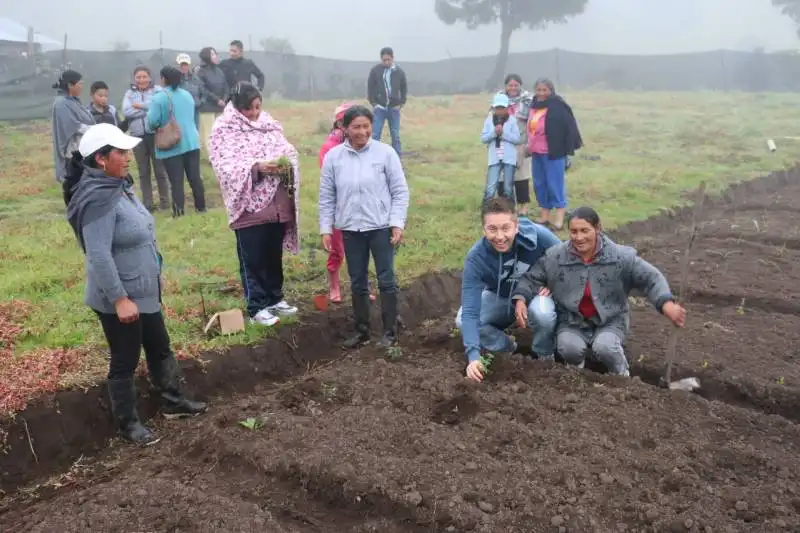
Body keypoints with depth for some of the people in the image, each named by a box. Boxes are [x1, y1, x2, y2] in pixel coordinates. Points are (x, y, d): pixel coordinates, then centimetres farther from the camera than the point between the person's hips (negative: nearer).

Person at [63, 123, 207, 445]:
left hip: (143, 292, 10)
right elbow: (99, 256, -29)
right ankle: (127, 424, 24)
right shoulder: (99, 199, -25)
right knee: (125, 361, 7)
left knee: (160, 348, 21)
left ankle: (173, 402, 38)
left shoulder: (117, 186, 6)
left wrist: (154, 277, 23)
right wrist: (120, 299, -29)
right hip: (119, 299, -10)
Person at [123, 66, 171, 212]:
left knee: (160, 169, 3)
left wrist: (141, 106, -10)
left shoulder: (157, 90, 2)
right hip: (138, 136, 3)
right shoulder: (129, 93, 9)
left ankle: (164, 200, 15)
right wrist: (149, 109, -9)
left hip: (155, 134, -3)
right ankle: (147, 203, 15)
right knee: (143, 172, 8)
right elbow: (126, 112, -5)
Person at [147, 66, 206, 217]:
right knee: (195, 177, 10)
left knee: (176, 180, -1)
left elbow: (152, 122, -15)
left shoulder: (158, 98, -11)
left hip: (172, 146, -5)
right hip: (192, 142, 5)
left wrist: (159, 127, 6)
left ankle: (178, 211, 1)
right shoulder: (188, 95, 9)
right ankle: (201, 207, 16)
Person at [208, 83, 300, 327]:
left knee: (274, 255, 16)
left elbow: (289, 150, 11)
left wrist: (286, 164, -12)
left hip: (277, 204, 5)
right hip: (249, 205, -5)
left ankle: (275, 298, 31)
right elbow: (225, 166, -15)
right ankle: (257, 307, 15)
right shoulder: (223, 130, -6)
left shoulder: (269, 124, 9)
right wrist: (256, 167, -27)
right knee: (252, 259, 4)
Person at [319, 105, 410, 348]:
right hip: (350, 229, 3)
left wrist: (397, 223, -9)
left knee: (386, 280, 4)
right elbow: (327, 196, 5)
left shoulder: (385, 152, -6)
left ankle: (390, 332, 15)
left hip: (381, 227, -2)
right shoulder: (333, 156, 0)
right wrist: (326, 229, 3)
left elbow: (400, 191, -3)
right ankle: (362, 330, 26)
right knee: (357, 282, 12)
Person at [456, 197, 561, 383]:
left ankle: (545, 357, -4)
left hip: (535, 293, -1)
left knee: (542, 312, -36)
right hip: (500, 297, 2)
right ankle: (508, 349, 5)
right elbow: (470, 311, -34)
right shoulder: (476, 257, -29)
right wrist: (473, 355, -46)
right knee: (462, 321, -22)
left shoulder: (538, 236, -30)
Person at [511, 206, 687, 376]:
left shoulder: (621, 257, -14)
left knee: (604, 348, -31)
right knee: (570, 349, -28)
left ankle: (621, 374, 6)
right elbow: (530, 278, -2)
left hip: (610, 321, -1)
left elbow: (650, 279, -12)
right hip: (572, 321, 1)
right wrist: (520, 300, -22)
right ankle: (576, 368, 12)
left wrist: (667, 304, -29)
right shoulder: (555, 257, -11)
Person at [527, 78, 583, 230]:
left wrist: (568, 149, -15)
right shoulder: (534, 105, 11)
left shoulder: (558, 106, -12)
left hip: (553, 153, -8)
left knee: (555, 184, -4)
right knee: (539, 184, 13)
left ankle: (559, 218, 2)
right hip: (536, 152, 8)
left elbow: (569, 127, -13)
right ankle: (544, 215, 24)